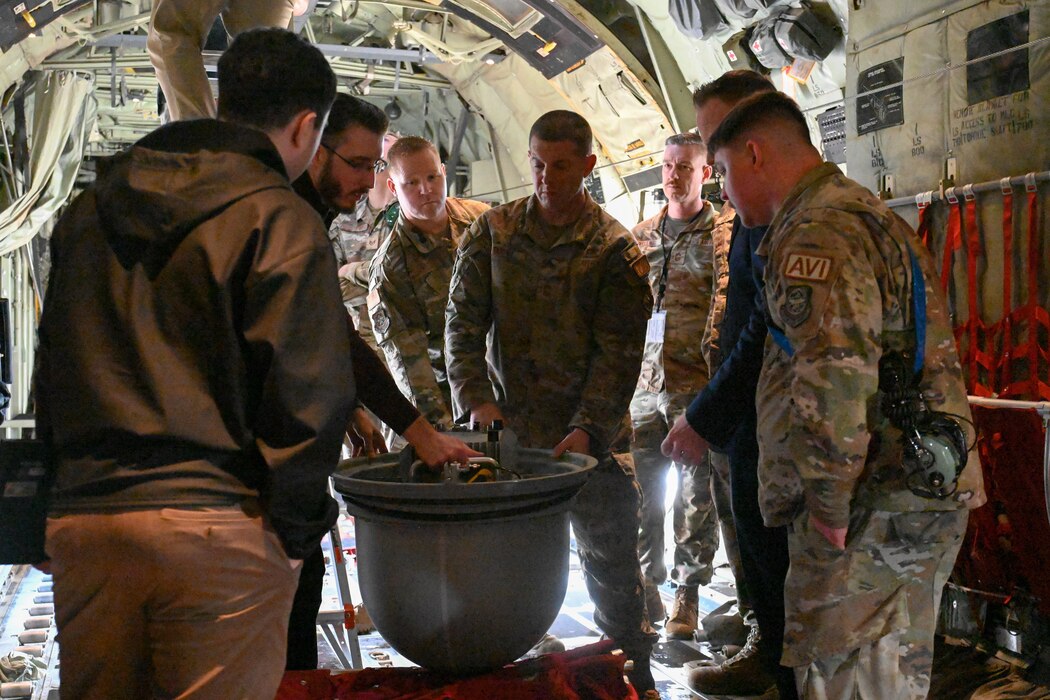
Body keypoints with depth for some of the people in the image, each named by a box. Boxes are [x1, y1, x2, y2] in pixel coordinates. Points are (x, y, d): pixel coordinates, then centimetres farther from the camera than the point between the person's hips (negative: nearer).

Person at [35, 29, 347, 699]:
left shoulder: (89, 210, 14)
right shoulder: (281, 220, -8)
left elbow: (51, 367, 19)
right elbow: (306, 392, -13)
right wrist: (296, 529, -3)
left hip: (83, 518, 6)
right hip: (220, 529, -6)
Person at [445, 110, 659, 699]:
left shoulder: (617, 249, -3)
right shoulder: (493, 232, 4)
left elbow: (618, 352, -8)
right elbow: (464, 323, 2)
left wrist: (587, 429, -18)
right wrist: (475, 400, -11)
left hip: (594, 435, -2)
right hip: (508, 429, 2)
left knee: (612, 563, 7)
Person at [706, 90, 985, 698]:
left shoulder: (816, 233, -15)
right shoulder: (875, 217, 20)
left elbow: (834, 375, -29)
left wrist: (829, 500, -19)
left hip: (872, 508, -11)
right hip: (925, 493, 11)